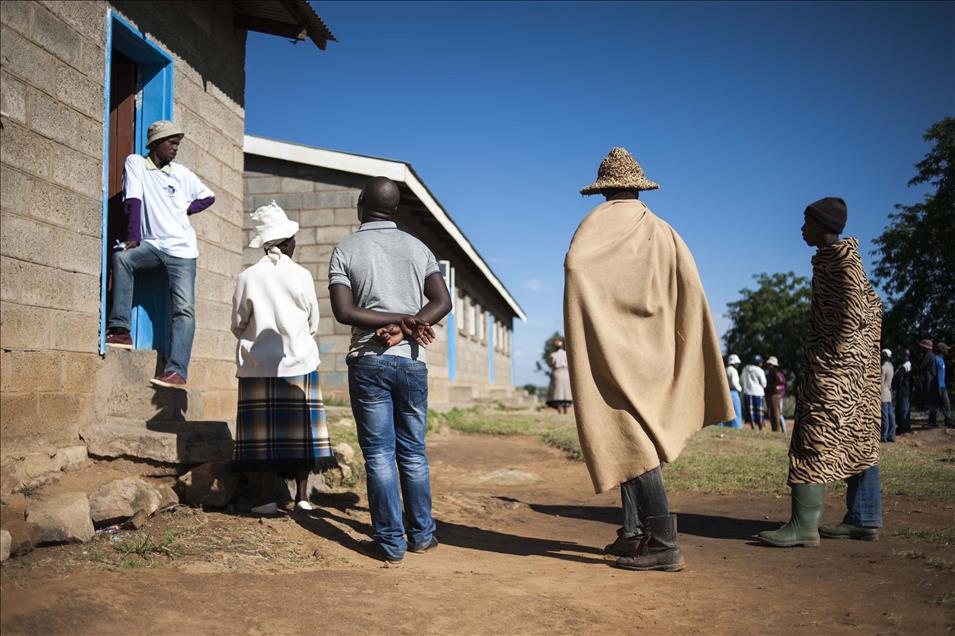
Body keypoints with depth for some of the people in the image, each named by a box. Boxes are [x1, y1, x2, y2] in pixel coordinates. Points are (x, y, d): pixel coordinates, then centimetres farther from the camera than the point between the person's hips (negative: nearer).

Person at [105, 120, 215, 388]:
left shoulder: (182, 173, 10)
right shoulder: (135, 163, 4)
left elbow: (208, 197, 24)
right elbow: (133, 201, -7)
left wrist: (187, 209, 7)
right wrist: (132, 239, -16)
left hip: (181, 249, 1)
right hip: (152, 245, 0)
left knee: (184, 309, -12)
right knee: (121, 256, -31)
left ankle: (177, 370, -16)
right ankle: (120, 330, -25)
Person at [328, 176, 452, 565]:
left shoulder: (345, 250, 1)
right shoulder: (418, 248, 9)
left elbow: (343, 311, -10)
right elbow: (442, 302, -1)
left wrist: (400, 320, -11)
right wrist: (403, 329, -10)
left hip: (368, 362, -2)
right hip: (412, 361, 3)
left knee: (379, 454, 1)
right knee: (413, 453, 12)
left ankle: (390, 543, 4)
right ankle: (422, 535, 19)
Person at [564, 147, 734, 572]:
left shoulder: (597, 223, -1)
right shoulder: (662, 231, 13)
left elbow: (575, 263, -21)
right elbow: (690, 286, 1)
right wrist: (692, 358, 3)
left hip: (612, 347, -6)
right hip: (653, 349, 6)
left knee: (631, 441, -9)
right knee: (640, 437, 13)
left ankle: (663, 543, -13)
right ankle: (634, 533, 15)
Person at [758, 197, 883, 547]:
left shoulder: (840, 254, -9)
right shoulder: (838, 256, 19)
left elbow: (856, 304, -20)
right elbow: (874, 305, 22)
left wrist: (838, 346, -19)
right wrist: (867, 350, 18)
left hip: (835, 360, -11)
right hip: (859, 361, 11)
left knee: (816, 435, -14)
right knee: (858, 436, 10)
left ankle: (804, 524, -17)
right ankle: (864, 519, 15)